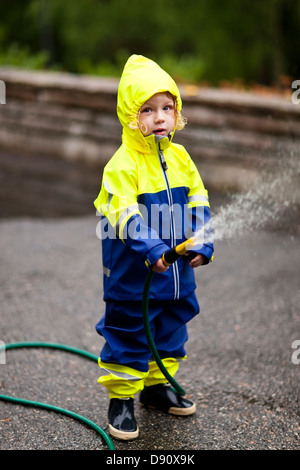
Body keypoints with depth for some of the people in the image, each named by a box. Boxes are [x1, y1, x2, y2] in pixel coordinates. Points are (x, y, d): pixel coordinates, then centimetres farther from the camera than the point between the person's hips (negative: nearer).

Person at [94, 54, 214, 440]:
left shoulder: (180, 157, 4)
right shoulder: (123, 163, -17)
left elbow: (198, 203, 8)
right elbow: (123, 214, -25)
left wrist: (202, 243, -3)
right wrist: (151, 249, -35)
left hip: (176, 270, 7)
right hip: (133, 273, -7)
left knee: (171, 328, 20)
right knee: (128, 332, 4)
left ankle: (156, 385, 39)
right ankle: (121, 398, 19)